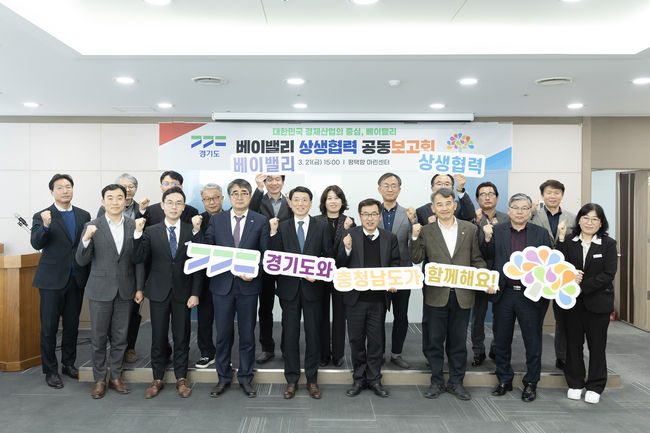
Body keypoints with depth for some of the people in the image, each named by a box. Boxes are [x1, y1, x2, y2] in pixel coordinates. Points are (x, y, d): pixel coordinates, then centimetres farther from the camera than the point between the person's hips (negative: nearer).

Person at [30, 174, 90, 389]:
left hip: (77, 280, 3)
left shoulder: (84, 215, 7)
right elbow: (36, 244, -14)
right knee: (49, 327, 5)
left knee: (72, 325, 13)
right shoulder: (41, 216, -2)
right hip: (52, 280, -3)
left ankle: (68, 363, 28)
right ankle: (50, 370, 17)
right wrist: (45, 226, -33)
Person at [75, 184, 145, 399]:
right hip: (100, 290, -1)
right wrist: (86, 238, -23)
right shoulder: (92, 226, -4)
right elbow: (82, 261, -5)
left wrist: (139, 288, 2)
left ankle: (116, 376, 25)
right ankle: (99, 379, 22)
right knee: (98, 337, 8)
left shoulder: (134, 226, 1)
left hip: (125, 290, 2)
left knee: (120, 337, 10)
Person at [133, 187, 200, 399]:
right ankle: (157, 379, 24)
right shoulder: (152, 232, 2)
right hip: (159, 291, 1)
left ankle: (181, 378, 22)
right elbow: (139, 258, -9)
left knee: (181, 336, 8)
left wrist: (195, 292, -6)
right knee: (158, 336, 9)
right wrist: (137, 233, -21)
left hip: (183, 292, 0)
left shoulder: (191, 231, 0)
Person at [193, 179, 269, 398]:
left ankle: (245, 378, 25)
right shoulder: (216, 219, 5)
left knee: (247, 334, 9)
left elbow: (265, 254, 0)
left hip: (248, 285, -1)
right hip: (222, 284, 1)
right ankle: (223, 378, 27)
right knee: (223, 333, 10)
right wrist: (197, 230, -13)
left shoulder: (261, 221, 1)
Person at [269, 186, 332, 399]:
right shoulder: (282, 227, 5)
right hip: (289, 287, 0)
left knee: (313, 334, 7)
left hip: (312, 287, 0)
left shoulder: (321, 227, 4)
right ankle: (291, 380, 21)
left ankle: (312, 379, 22)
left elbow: (328, 256, 2)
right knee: (290, 334, 7)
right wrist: (273, 232, -13)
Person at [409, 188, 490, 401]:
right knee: (434, 341, 8)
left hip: (462, 295, 1)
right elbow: (417, 259, -2)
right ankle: (436, 381, 24)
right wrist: (415, 238, -16)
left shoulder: (470, 229, 6)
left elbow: (477, 260, 8)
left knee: (458, 341, 11)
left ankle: (456, 382, 26)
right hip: (436, 295, -1)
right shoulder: (426, 231, 2)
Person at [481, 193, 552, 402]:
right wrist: (487, 239, -15)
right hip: (503, 294, 1)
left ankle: (531, 383, 25)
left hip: (531, 296, -1)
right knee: (502, 340, 11)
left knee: (533, 342, 8)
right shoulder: (496, 231, 4)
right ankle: (504, 381, 28)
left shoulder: (541, 234, 4)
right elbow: (487, 257, 0)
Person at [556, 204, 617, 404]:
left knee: (597, 345, 8)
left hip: (598, 303, -1)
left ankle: (595, 387, 21)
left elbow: (608, 274, -9)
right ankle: (575, 384, 23)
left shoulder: (608, 244, -1)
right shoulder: (568, 242, 3)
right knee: (573, 343, 10)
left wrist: (582, 286, -17)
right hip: (572, 303, 2)